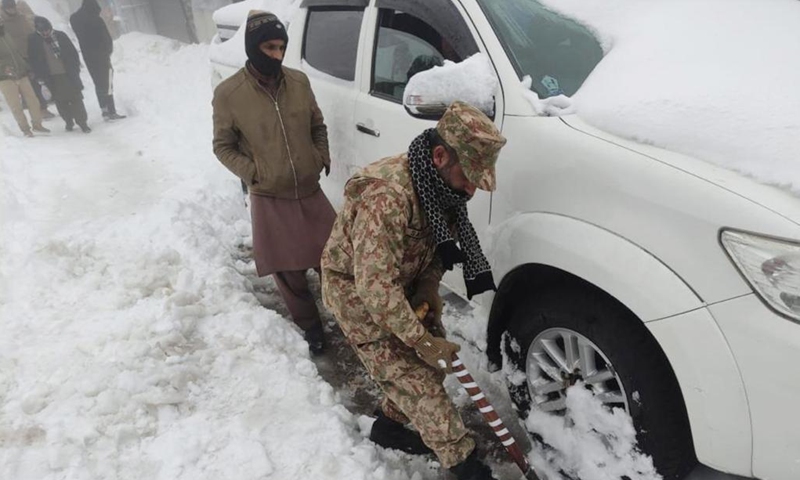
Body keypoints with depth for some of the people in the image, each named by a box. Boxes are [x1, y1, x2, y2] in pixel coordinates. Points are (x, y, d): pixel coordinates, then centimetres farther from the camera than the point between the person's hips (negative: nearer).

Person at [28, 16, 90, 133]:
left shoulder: (60, 36, 1)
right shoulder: (34, 41, 1)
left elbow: (73, 53, 6)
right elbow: (34, 61, 4)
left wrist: (75, 68, 0)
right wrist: (42, 75, -2)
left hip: (68, 74, 0)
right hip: (52, 77, 0)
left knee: (76, 99, -2)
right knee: (61, 102, 5)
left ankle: (82, 122, 5)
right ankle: (69, 122, 20)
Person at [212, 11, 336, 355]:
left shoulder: (299, 82, 1)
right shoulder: (229, 93, -9)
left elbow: (318, 126, 14)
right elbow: (223, 146, -1)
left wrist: (323, 159, 2)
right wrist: (253, 174, -11)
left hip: (311, 191, 3)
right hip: (270, 199, -2)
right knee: (289, 272, 8)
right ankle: (310, 326, 30)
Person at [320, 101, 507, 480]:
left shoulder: (439, 185, -9)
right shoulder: (386, 195, -36)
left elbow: (439, 243, 6)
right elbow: (374, 286, -35)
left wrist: (428, 286, -10)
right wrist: (422, 340, -27)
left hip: (402, 285, 8)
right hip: (357, 292, -8)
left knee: (432, 364, 12)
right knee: (416, 380, -5)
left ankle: (389, 426, 35)